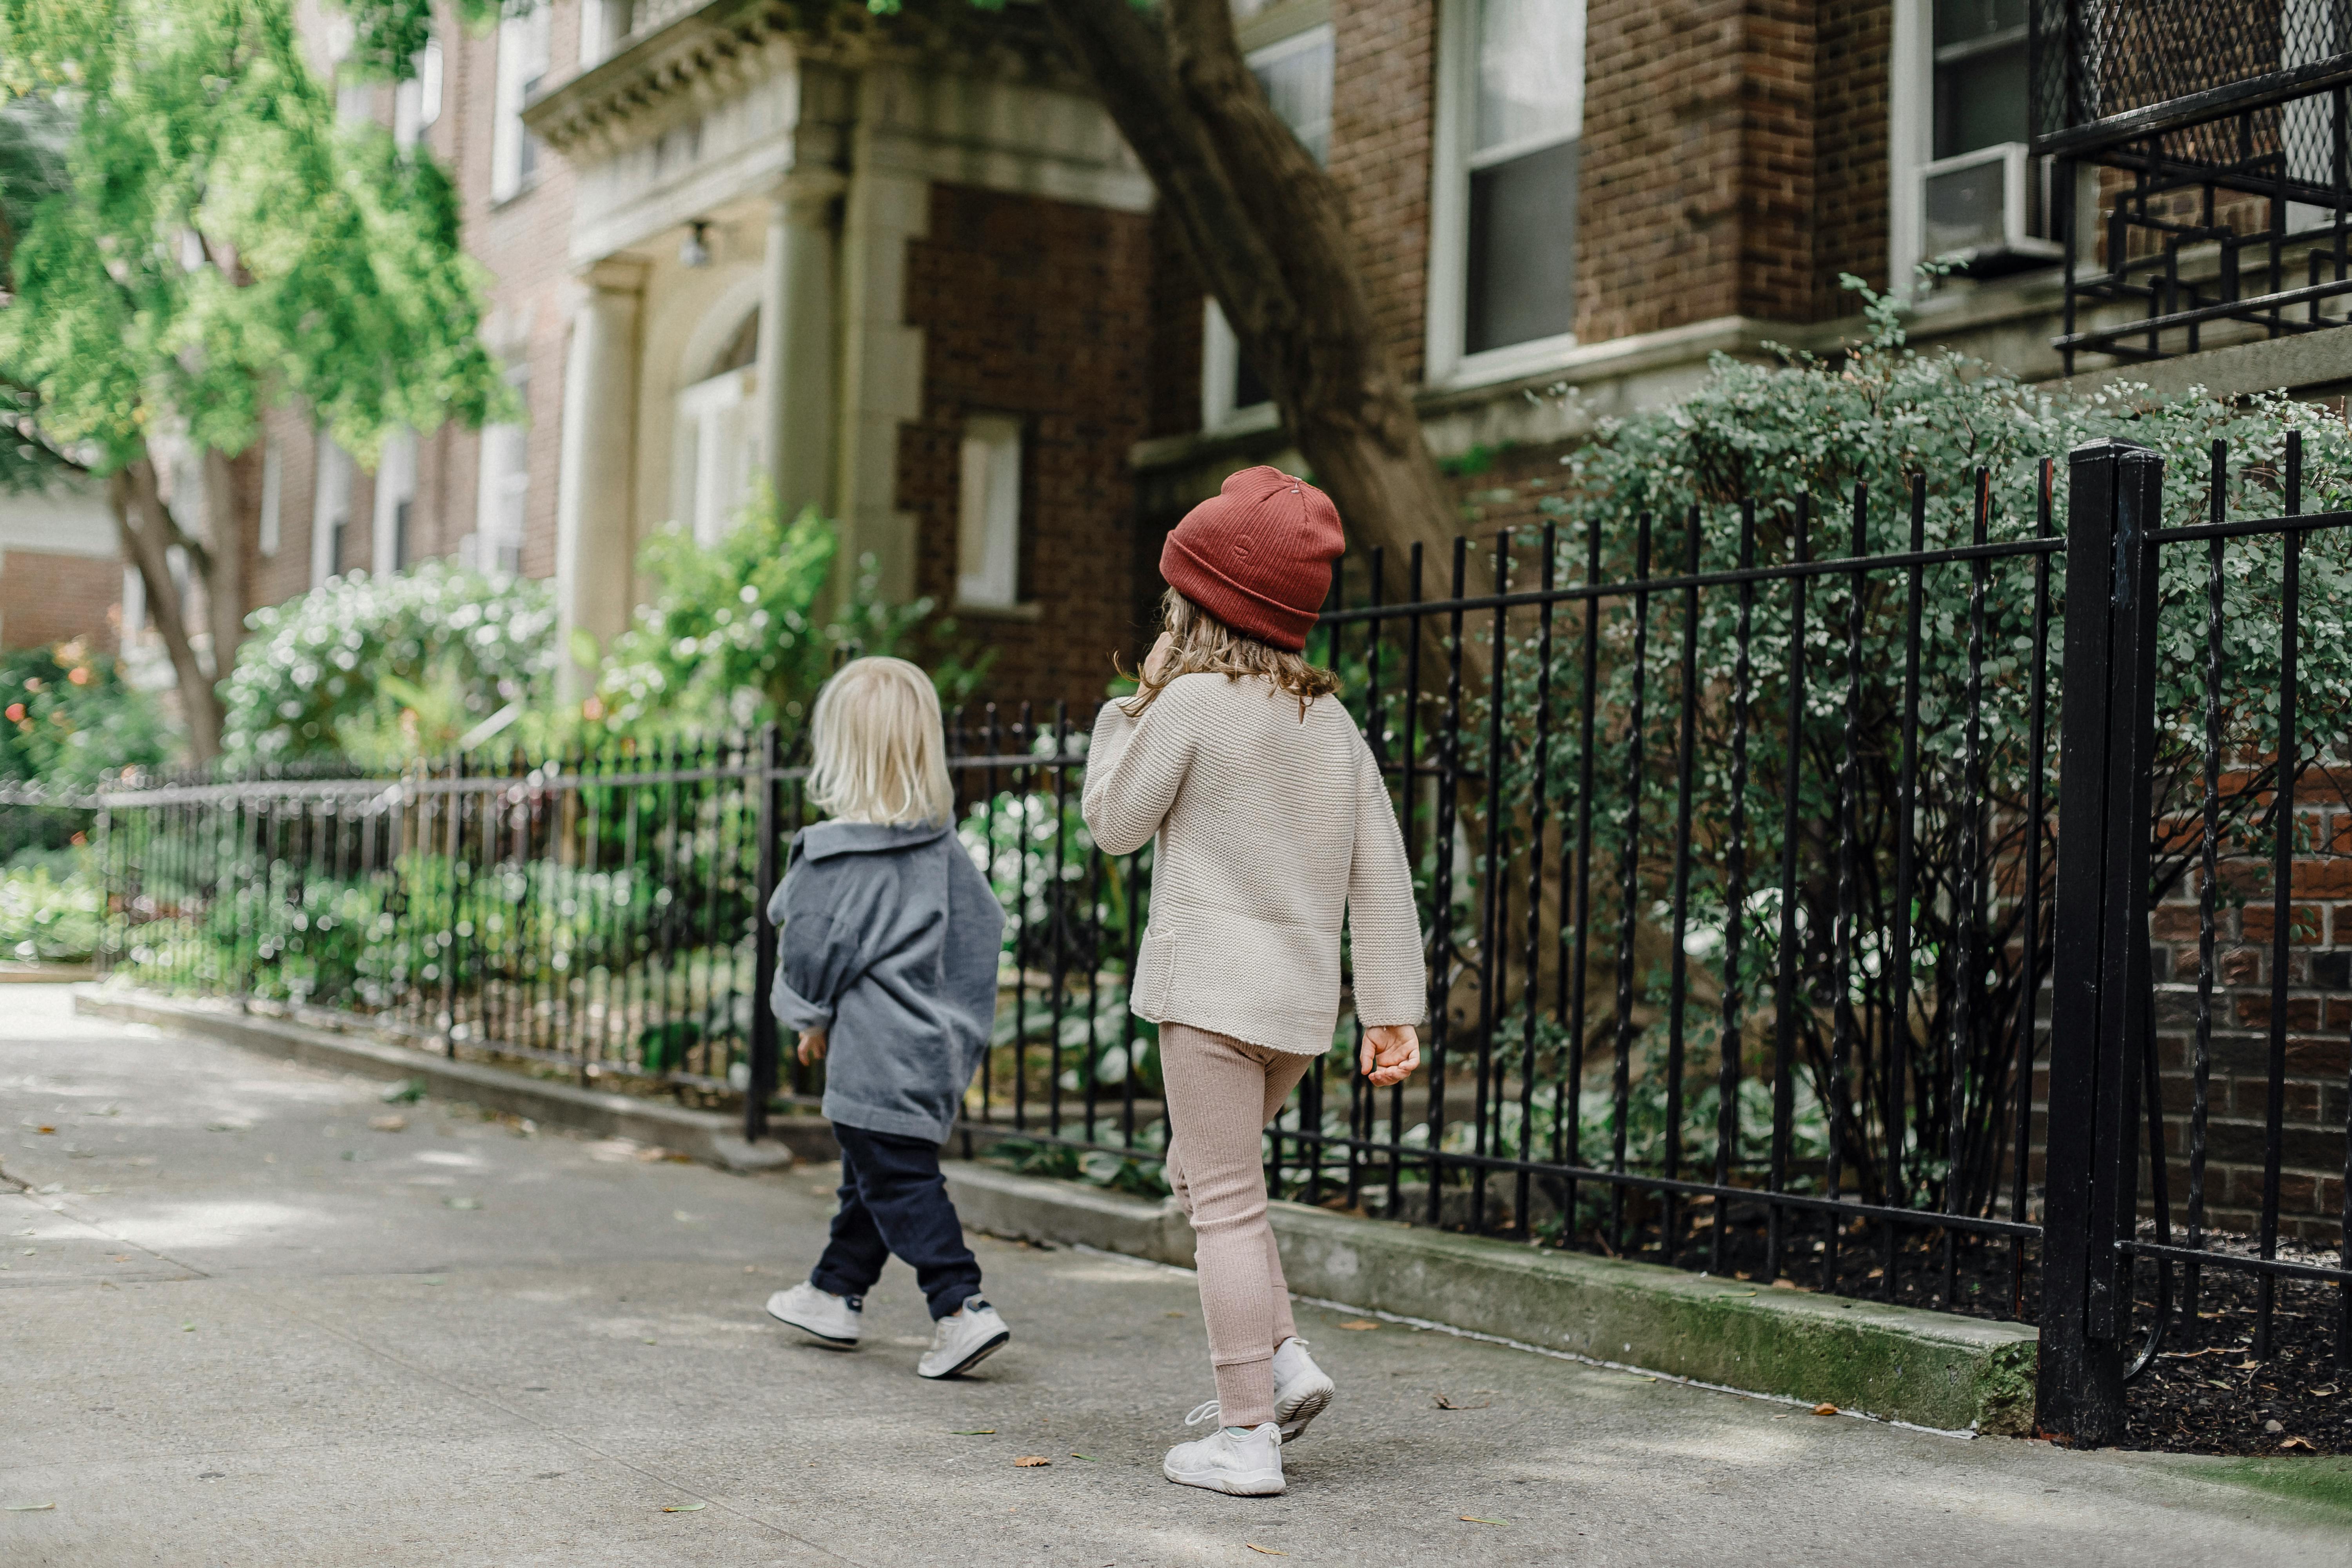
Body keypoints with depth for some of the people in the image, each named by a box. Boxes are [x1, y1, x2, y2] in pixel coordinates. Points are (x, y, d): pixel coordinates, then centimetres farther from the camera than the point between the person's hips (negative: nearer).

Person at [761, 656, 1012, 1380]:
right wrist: (961, 1017, 19)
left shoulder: (831, 855, -18)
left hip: (875, 1056, -8)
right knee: (871, 1176, 20)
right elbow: (985, 927, 9)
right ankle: (834, 1295, 35)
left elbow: (811, 953, -13)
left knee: (899, 1183, -3)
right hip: (937, 1047, 8)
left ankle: (963, 1309, -10)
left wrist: (813, 1017, 6)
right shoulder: (944, 847, 3)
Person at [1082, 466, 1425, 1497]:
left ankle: (1246, 1436, 0)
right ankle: (1281, 1357, 13)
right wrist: (1392, 1008, 9)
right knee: (1203, 1178, 23)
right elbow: (1381, 870, 7)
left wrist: (1135, 704, 9)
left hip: (1215, 985, -7)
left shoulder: (1192, 700, -9)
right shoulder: (1331, 718, 9)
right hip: (1304, 995, 7)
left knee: (1226, 1206, -2)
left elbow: (1114, 822, 0)